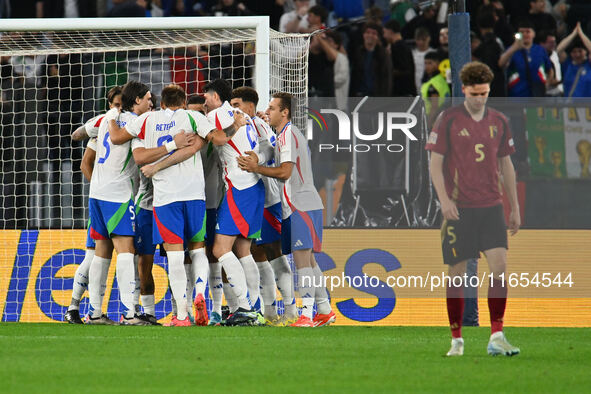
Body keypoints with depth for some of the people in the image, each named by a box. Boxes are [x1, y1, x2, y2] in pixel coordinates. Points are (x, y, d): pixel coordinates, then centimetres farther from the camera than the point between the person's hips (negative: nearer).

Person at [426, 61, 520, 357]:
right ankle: (457, 340, 10)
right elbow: (435, 163, -2)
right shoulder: (448, 120, -2)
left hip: (491, 207, 3)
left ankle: (496, 337, -9)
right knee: (456, 273, 0)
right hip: (458, 209, -3)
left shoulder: (498, 122, 10)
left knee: (499, 266, -11)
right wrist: (444, 200, -15)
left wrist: (515, 207, 16)